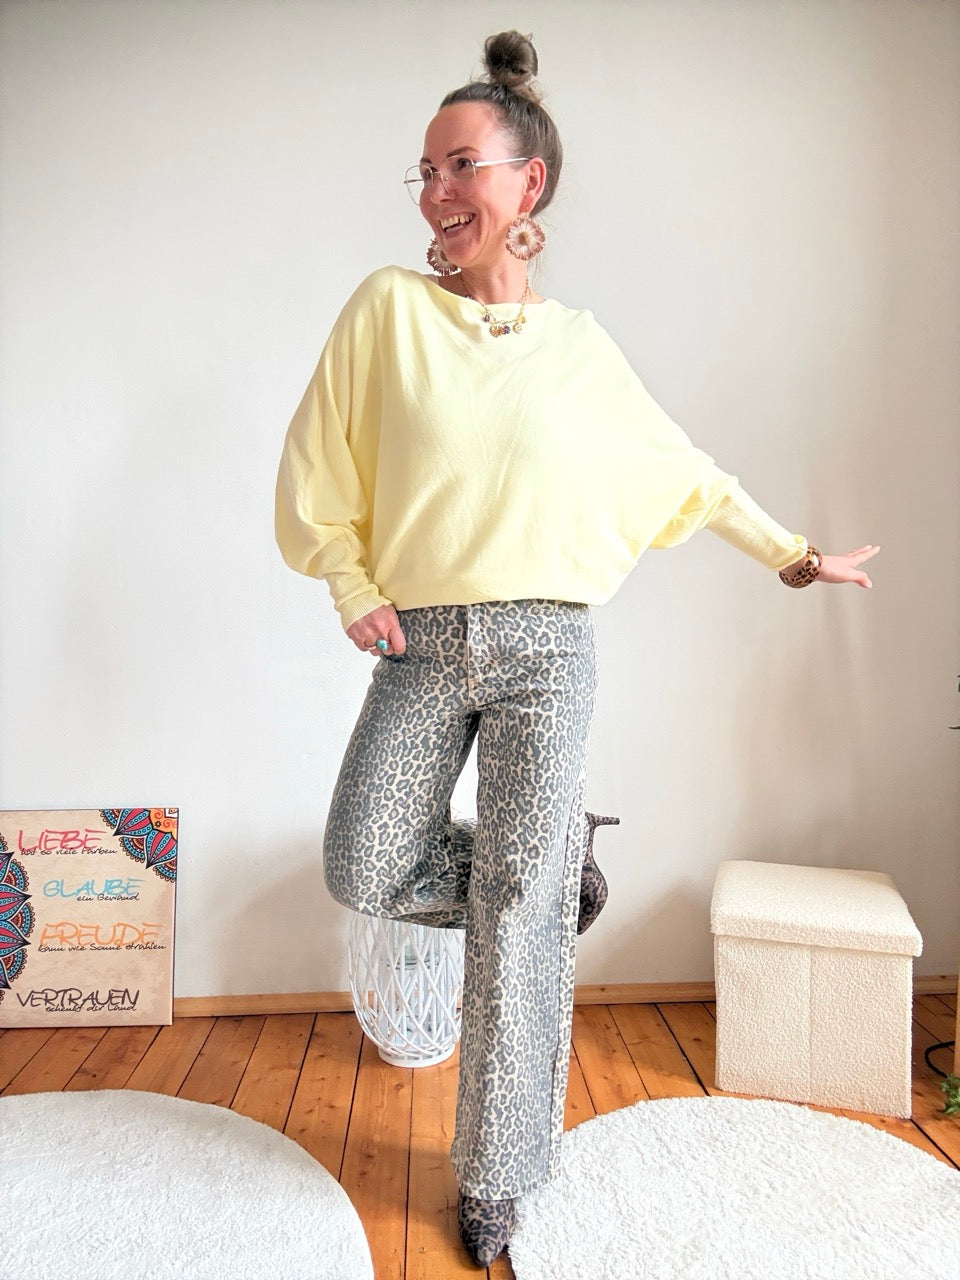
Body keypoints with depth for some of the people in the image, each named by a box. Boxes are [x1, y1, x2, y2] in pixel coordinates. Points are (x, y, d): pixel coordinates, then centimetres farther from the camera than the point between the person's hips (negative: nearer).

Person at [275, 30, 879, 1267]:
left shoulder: (578, 345, 6)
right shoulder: (387, 306, 3)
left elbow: (685, 470, 16)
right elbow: (314, 467, 8)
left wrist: (797, 557, 20)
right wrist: (354, 589, -1)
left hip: (543, 652, -1)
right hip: (419, 649, 1)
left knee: (515, 921, -1)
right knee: (365, 877, -6)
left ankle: (494, 1180, 23)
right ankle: (553, 855, 22)